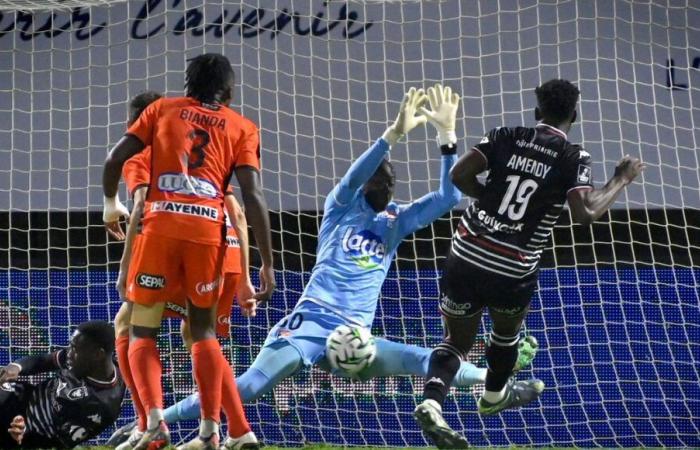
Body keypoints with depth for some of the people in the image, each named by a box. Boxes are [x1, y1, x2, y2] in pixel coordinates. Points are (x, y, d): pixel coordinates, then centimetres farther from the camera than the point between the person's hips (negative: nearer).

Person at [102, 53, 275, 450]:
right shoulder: (243, 128, 14)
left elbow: (115, 159, 8)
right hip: (208, 231, 1)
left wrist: (111, 204, 27)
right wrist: (268, 263, 2)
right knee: (204, 330, 17)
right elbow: (253, 196, 3)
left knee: (142, 331, 8)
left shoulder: (162, 109, 16)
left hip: (161, 225, -1)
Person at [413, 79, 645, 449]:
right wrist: (621, 180, -3)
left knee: (457, 340, 16)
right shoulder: (573, 158, -7)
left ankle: (431, 403, -10)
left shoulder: (506, 137, 1)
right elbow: (585, 214, -17)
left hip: (465, 256, 2)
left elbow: (459, 176, -6)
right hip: (512, 272, -2)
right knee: (506, 331, 29)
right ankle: (495, 395, 53)